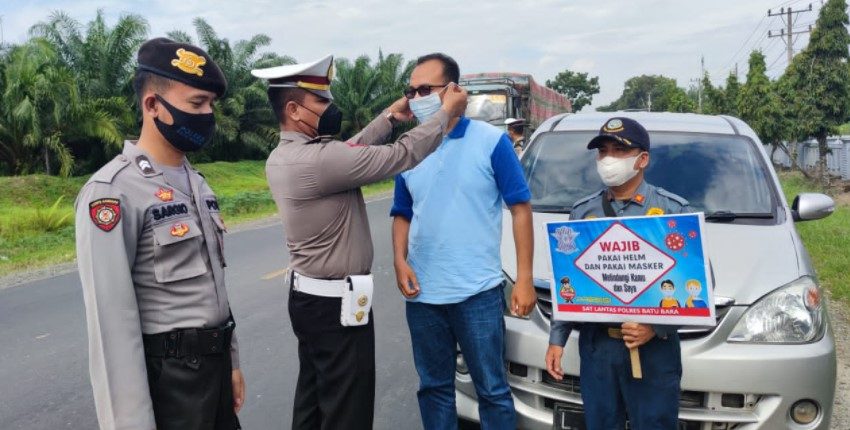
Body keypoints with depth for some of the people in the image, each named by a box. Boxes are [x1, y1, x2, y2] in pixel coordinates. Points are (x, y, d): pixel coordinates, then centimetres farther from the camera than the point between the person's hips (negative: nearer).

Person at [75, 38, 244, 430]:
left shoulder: (197, 183, 9)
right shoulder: (113, 192, -18)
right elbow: (111, 320, -21)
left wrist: (230, 361, 15)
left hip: (214, 362, 8)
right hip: (167, 375, -8)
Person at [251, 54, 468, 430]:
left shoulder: (281, 157, 6)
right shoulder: (316, 160, -24)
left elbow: (350, 151, 16)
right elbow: (400, 157, -21)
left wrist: (390, 117, 14)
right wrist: (447, 112, -9)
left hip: (307, 295, 10)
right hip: (337, 303, -10)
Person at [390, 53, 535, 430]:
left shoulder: (491, 141, -6)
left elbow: (520, 208, -5)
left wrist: (524, 280, -10)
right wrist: (400, 261, -5)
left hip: (478, 292, -4)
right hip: (422, 294, 4)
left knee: (492, 389, 8)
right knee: (433, 387, 17)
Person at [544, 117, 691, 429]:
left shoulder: (673, 210, -2)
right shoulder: (582, 212, 8)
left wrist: (657, 326, -16)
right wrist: (557, 338, 5)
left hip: (654, 347, -3)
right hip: (596, 344, 3)